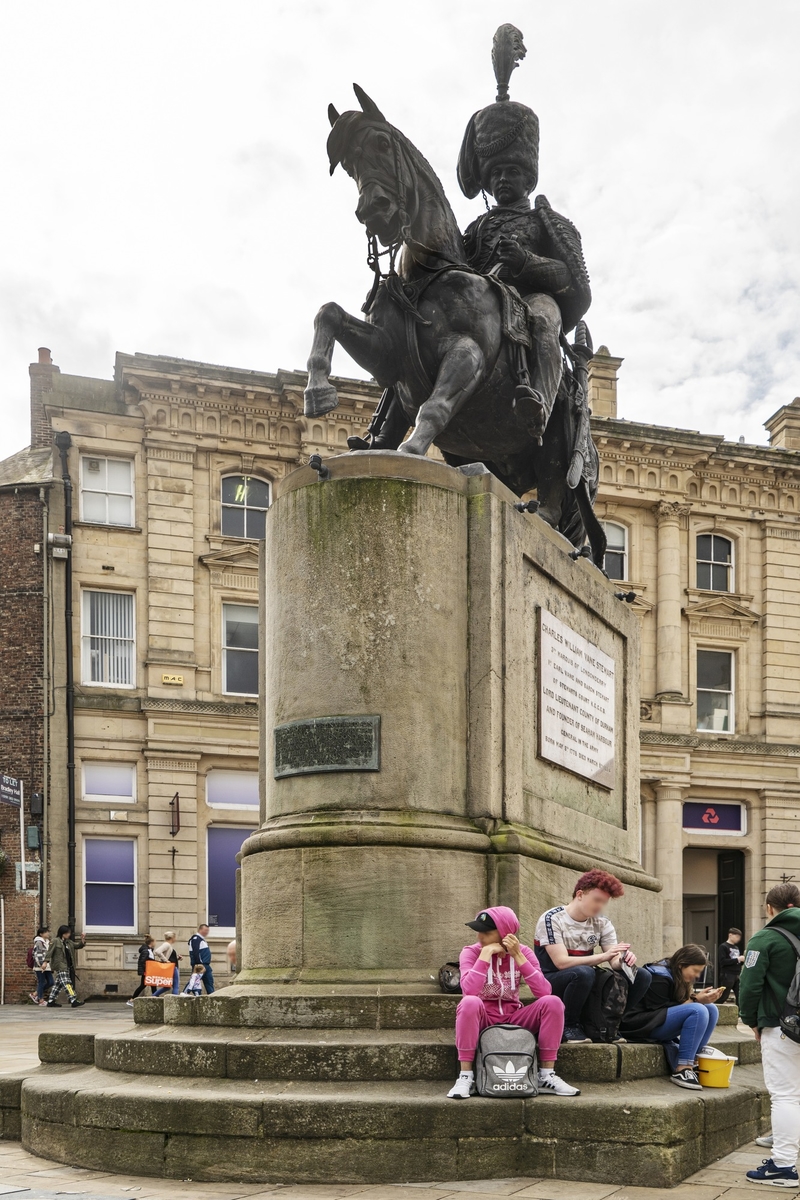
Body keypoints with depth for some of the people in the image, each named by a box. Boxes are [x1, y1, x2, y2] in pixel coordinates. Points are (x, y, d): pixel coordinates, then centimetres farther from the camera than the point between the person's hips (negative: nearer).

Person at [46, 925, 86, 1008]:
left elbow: (77, 946, 14)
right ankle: (73, 1001, -15)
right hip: (60, 967, -9)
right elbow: (49, 953, -10)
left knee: (58, 984, 13)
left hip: (68, 966, 9)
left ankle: (51, 1002, 20)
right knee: (67, 984, -11)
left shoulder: (69, 942, 14)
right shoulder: (55, 942, -7)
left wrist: (82, 942, -6)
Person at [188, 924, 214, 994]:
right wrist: (199, 964, -23)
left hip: (206, 965, 10)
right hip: (199, 966, -10)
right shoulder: (196, 939, -10)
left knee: (209, 982, 7)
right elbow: (195, 953, -20)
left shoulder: (202, 939, 21)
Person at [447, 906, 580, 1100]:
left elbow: (544, 992, -19)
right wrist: (486, 954, -26)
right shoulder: (471, 952, -10)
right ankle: (465, 1077, -28)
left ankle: (547, 1076, -16)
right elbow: (469, 991, -29)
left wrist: (518, 956, -22)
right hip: (483, 1019, -2)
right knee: (470, 1003, -36)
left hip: (513, 1018, 2)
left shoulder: (523, 951, -4)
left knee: (552, 1002, -22)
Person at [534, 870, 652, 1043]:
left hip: (585, 985, 6)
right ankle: (569, 1026, -16)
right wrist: (603, 956, -31)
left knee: (642, 976, -9)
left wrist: (623, 960, -28)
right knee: (583, 972, -39)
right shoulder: (552, 919, -14)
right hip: (552, 985, -6)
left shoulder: (602, 923, 4)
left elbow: (614, 962, -3)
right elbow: (562, 962, -24)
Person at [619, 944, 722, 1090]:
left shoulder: (678, 977, 11)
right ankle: (681, 1070, -29)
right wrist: (696, 1000, -22)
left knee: (711, 1009, -2)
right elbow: (660, 1010, -20)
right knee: (699, 1011, -27)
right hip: (642, 1025, -10)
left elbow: (682, 1004, 9)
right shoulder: (659, 977, -17)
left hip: (662, 1025, 10)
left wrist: (704, 998, -10)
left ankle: (694, 1061, -9)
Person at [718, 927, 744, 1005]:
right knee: (723, 997, -4)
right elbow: (722, 961, -16)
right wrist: (737, 959, -18)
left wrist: (743, 959, 1)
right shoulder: (723, 947, -5)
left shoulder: (737, 947, 17)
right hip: (727, 975, -7)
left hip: (737, 976, 7)